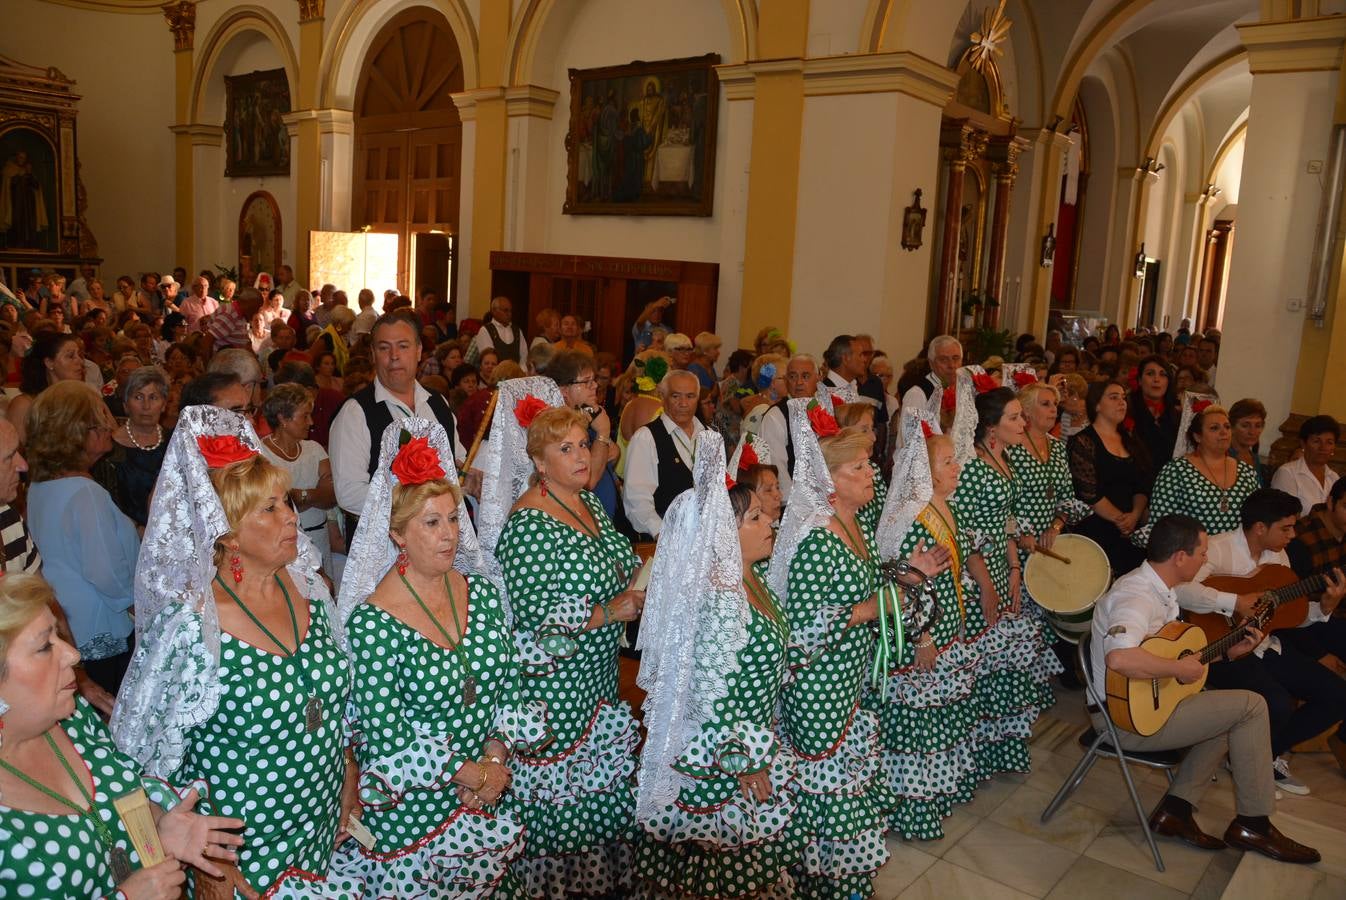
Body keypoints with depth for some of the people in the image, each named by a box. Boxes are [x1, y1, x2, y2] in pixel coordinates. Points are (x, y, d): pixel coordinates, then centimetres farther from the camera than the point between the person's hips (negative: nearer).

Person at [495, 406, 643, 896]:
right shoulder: (529, 523, -19)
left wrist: (633, 591, 1)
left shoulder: (589, 503, 7)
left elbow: (618, 568, 21)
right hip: (553, 682, -8)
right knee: (562, 789, 5)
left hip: (598, 675, 8)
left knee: (600, 785, 16)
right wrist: (609, 613, -18)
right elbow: (534, 615, -23)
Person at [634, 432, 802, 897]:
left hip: (753, 742, 8)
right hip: (721, 768, -8)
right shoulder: (723, 601, -29)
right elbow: (711, 700, -28)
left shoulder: (747, 579, 1)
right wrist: (747, 766, -19)